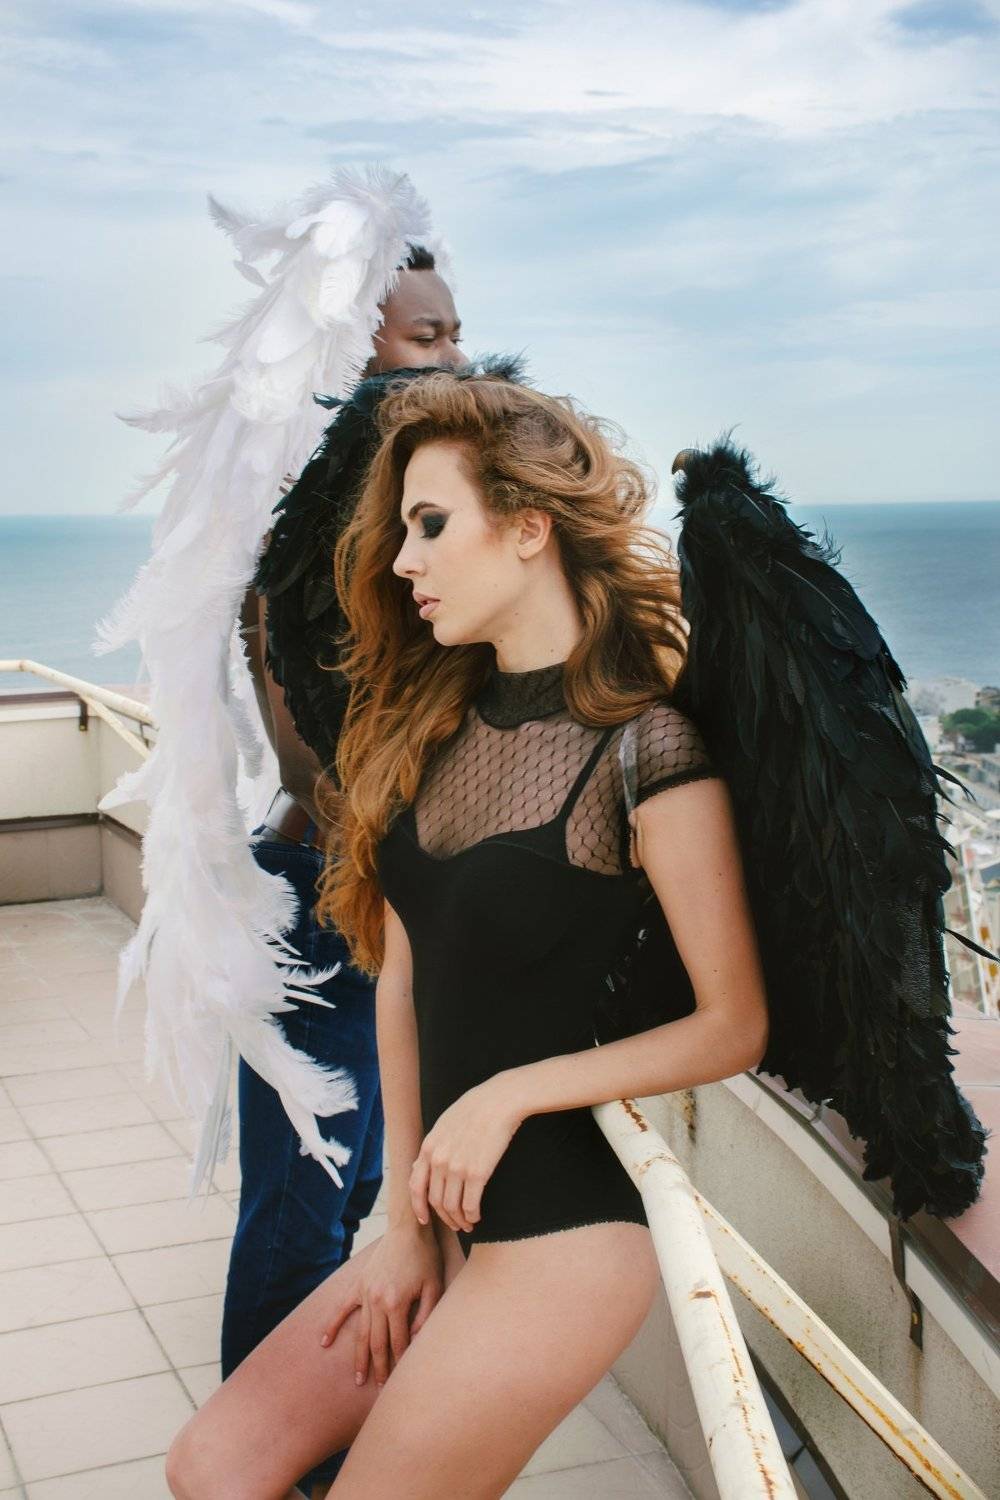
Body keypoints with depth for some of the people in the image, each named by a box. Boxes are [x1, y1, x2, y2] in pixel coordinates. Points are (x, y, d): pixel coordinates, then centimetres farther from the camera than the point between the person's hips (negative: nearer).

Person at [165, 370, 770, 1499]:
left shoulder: (645, 755, -16)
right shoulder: (433, 722, 5)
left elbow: (734, 1027, -12)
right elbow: (402, 984, 5)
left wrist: (511, 1092, -14)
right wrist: (406, 1219, 4)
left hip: (565, 1233, -7)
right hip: (451, 1215, 7)